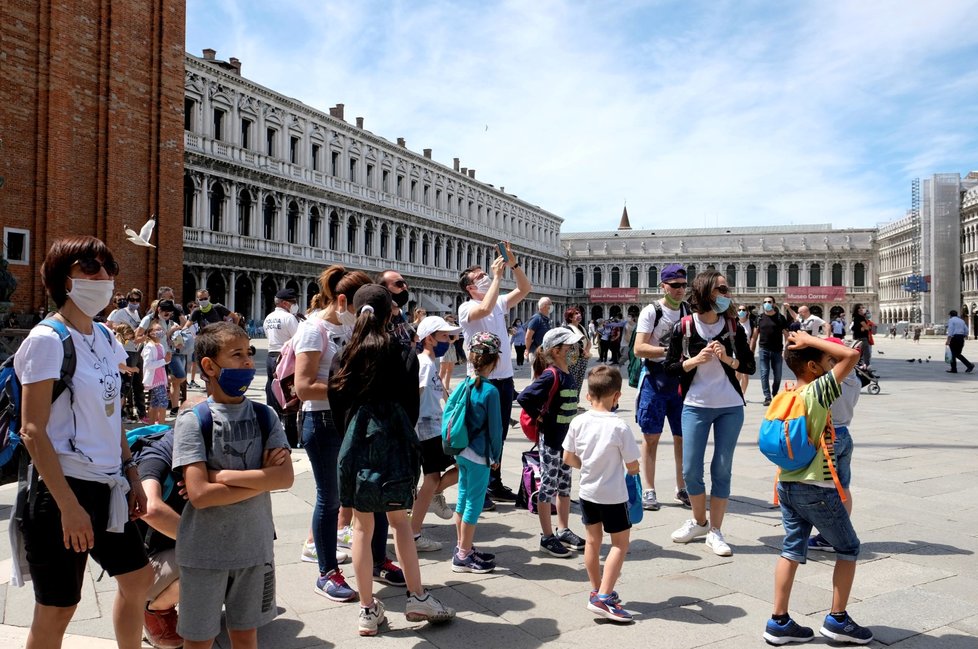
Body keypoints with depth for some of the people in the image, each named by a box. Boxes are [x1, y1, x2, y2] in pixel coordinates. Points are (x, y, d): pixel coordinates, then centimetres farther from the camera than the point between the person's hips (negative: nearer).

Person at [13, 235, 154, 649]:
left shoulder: (104, 337, 8)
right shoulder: (47, 340, -14)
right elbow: (32, 432, -17)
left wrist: (132, 476, 12)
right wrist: (69, 505, -20)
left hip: (107, 487, 8)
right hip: (65, 488, -8)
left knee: (138, 579, 17)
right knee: (57, 609, 5)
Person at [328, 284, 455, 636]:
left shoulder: (345, 355, -1)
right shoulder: (402, 351, -4)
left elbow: (337, 405, -1)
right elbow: (412, 402, -1)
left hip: (356, 446, 1)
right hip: (393, 444, 0)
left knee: (362, 526, 7)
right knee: (399, 520, 15)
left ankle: (368, 610, 14)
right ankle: (417, 597, 18)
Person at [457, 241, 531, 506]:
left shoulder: (500, 303, 12)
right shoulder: (466, 308, -9)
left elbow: (525, 288, 8)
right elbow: (485, 309, -30)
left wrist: (514, 264, -4)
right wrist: (497, 276, -22)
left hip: (504, 377, 7)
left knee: (499, 434, 15)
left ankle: (495, 484, 27)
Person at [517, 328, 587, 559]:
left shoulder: (567, 376, 8)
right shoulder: (551, 375, -19)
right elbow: (524, 397, -28)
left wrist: (573, 438, 12)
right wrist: (539, 417, -16)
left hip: (566, 439, 9)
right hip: (551, 440, -8)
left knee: (564, 485, 16)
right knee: (548, 486, 2)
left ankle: (563, 531, 30)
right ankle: (547, 538, 12)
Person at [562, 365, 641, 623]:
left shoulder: (578, 422, -8)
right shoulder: (619, 426, -19)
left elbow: (568, 458, 0)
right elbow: (632, 465, -13)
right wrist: (632, 471, 10)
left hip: (587, 492, 5)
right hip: (613, 495, -5)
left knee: (593, 540, 19)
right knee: (620, 543, 9)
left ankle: (597, 591, 31)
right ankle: (604, 597, 2)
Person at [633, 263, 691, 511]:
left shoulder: (689, 310, 9)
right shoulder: (651, 311, -7)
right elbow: (639, 348, -15)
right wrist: (670, 350, -24)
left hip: (682, 379, 5)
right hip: (655, 379, -5)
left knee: (683, 436, 9)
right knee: (651, 437, 1)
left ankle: (682, 489, 22)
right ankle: (649, 490, 10)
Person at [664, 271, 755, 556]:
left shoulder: (733, 326, 1)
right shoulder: (684, 328, -4)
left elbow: (750, 365, 3)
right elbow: (670, 366, -1)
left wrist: (728, 359, -15)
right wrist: (695, 360, -16)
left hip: (730, 407, 1)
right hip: (695, 406, -1)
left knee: (722, 469, 5)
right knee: (691, 469, 2)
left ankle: (715, 531, 16)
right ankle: (699, 521, 27)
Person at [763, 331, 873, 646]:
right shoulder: (819, 391, -16)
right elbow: (851, 355, -20)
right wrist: (810, 340, -15)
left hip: (787, 485, 7)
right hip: (817, 488, -7)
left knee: (792, 549, 12)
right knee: (848, 548, 12)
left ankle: (779, 621, 13)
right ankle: (837, 619, 17)